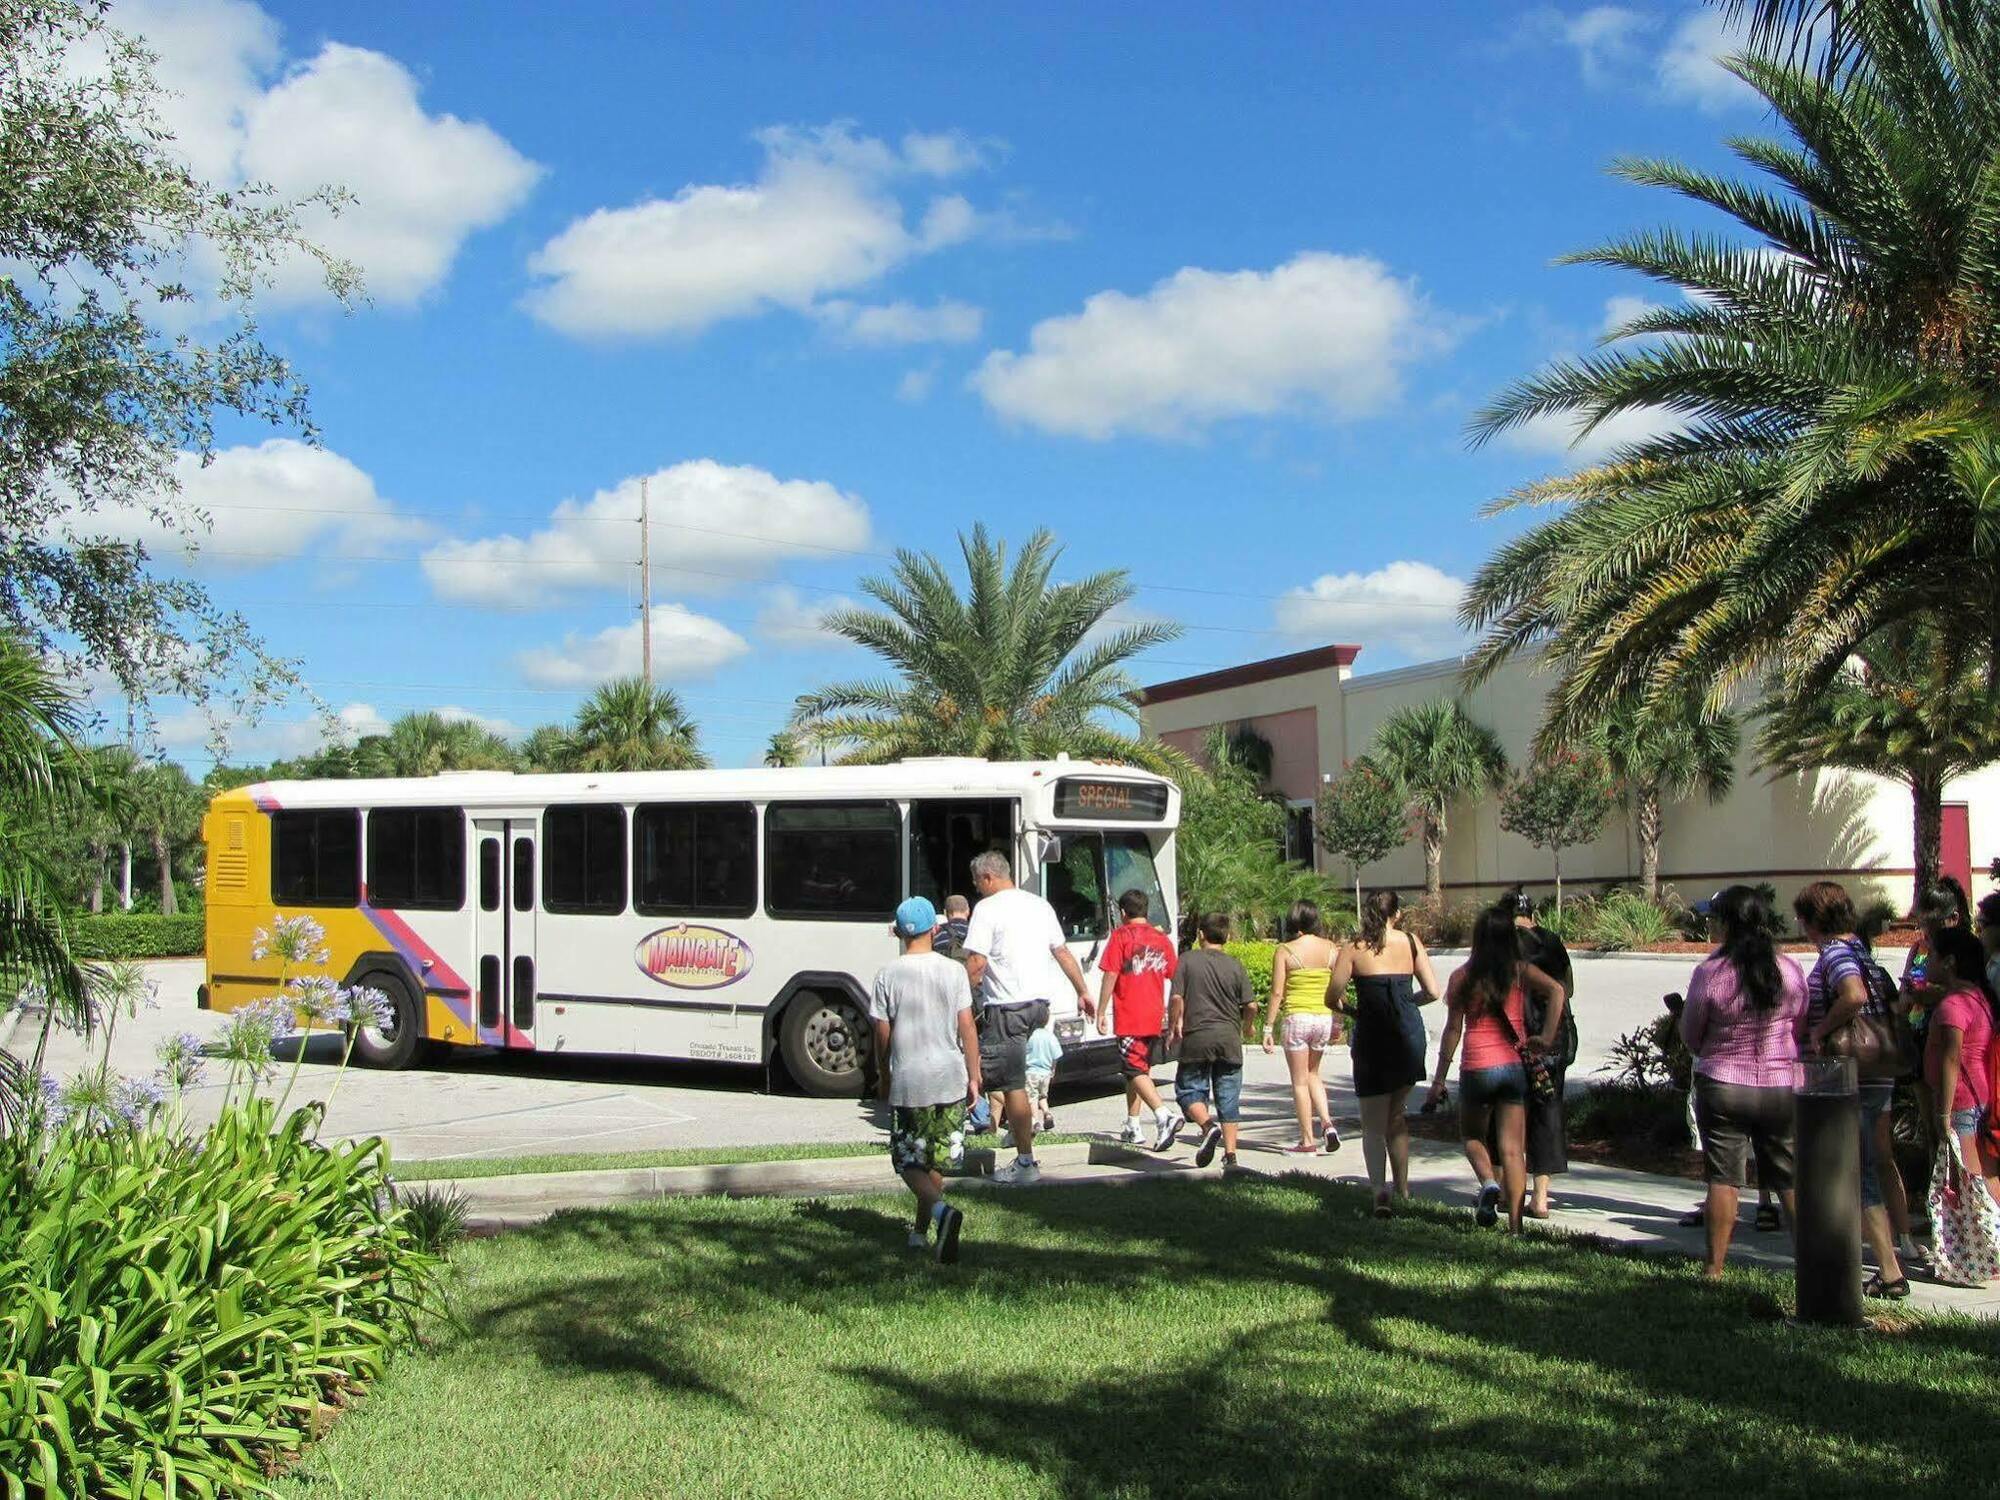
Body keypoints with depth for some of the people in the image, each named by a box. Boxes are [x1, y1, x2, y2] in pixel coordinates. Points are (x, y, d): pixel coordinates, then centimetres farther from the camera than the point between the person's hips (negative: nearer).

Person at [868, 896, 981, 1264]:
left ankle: (941, 1209, -23)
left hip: (907, 1082, -2)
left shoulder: (888, 975, -4)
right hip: (950, 1081, 2)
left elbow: (882, 1035, 1)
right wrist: (974, 1076, 6)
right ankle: (920, 1231, 22)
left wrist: (885, 1078, 16)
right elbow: (967, 1029, -3)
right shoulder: (953, 971, -2)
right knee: (936, 1161, 16)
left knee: (910, 1163, 3)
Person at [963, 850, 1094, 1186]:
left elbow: (976, 962, -15)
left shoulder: (987, 909, -7)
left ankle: (1025, 1163, -1)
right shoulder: (1039, 904, 15)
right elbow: (1063, 952, 19)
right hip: (1040, 1001, 8)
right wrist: (1083, 991, 26)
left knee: (1012, 1085, -3)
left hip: (1006, 1005, -8)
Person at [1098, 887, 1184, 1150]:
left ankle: (1165, 1115, -27)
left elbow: (1110, 976, -11)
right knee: (1140, 1068, 17)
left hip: (1129, 1017, -6)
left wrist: (1101, 1012, -6)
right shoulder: (1161, 938, 11)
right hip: (1155, 1017, 7)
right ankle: (1133, 1128, 20)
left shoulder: (1121, 936, -6)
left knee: (1135, 1070, -8)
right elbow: (1174, 978, 14)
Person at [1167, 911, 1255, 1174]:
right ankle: (1230, 1156, 3)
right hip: (1229, 1039, 2)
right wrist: (1245, 1024, 22)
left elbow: (1177, 999, -6)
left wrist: (1174, 1027, 9)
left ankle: (1208, 1125, -16)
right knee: (1228, 1099, 7)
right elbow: (1250, 1005, 1)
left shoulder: (1187, 960, -1)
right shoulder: (1235, 965, 3)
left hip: (1196, 1037, -2)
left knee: (1189, 1090, 11)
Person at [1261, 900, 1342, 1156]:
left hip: (1297, 1018, -4)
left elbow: (1277, 993, -9)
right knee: (1313, 1073, 23)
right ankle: (1327, 1122, 4)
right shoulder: (1330, 949, 2)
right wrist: (1337, 1023, 15)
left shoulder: (1285, 951, -7)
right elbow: (1340, 990, 5)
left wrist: (1268, 1027, -4)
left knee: (1300, 1081, 5)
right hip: (1324, 1019, 4)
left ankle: (1307, 1141, 8)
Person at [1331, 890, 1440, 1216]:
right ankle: (1402, 1187, 23)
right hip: (1409, 1034, 3)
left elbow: (1332, 997, -8)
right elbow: (1432, 992, 1)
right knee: (1397, 1115, 21)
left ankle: (1380, 1190, -16)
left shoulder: (1354, 949, -3)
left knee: (1373, 1124, 4)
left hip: (1372, 1035, -2)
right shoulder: (1411, 942, 3)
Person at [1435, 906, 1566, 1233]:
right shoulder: (1520, 972, 1)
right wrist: (1546, 1037, -11)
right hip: (1514, 1067, 1)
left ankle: (1488, 1182, -8)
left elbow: (1453, 1029, -3)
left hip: (1477, 1068, -1)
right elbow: (1556, 990, -16)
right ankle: (1515, 1225, -1)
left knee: (1472, 1135, 20)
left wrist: (1440, 1077, 2)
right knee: (1513, 1147, 4)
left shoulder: (1463, 977, -3)